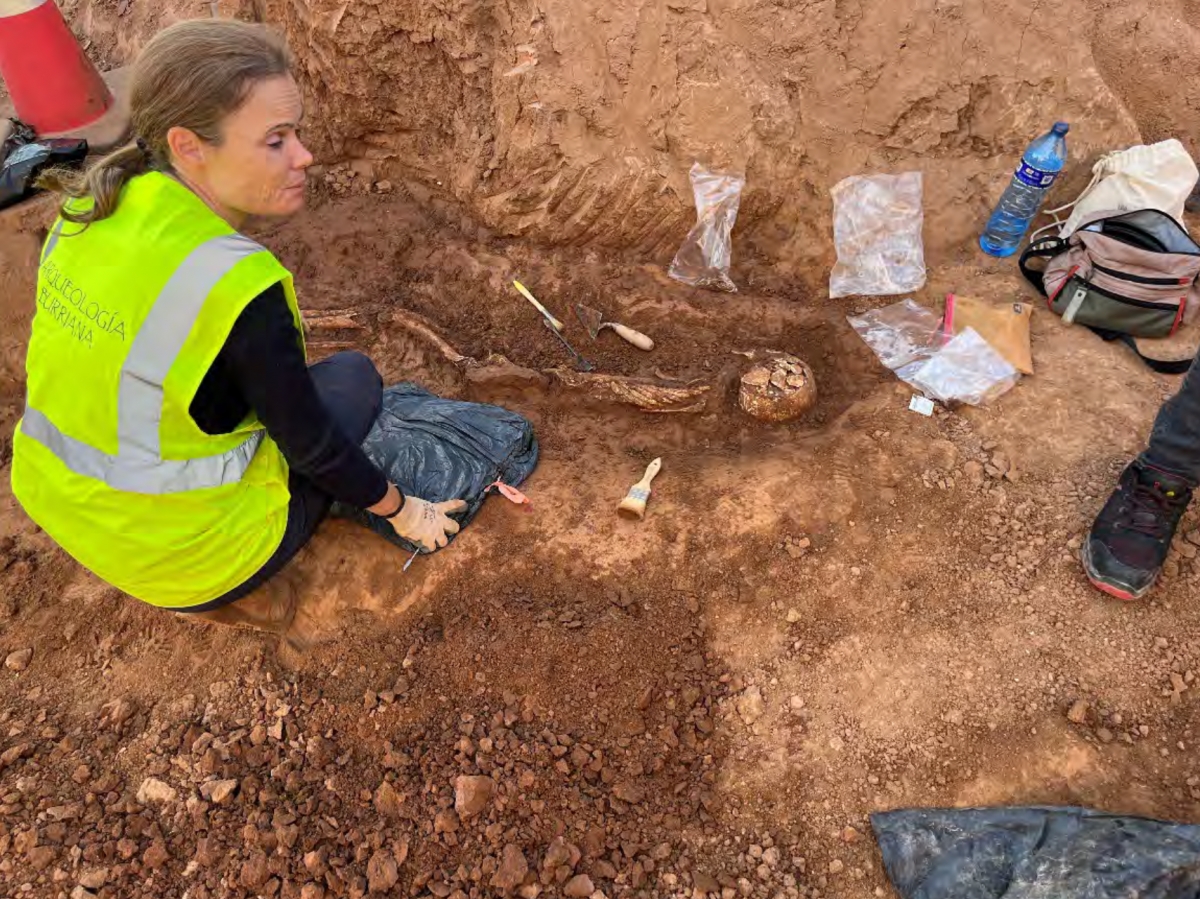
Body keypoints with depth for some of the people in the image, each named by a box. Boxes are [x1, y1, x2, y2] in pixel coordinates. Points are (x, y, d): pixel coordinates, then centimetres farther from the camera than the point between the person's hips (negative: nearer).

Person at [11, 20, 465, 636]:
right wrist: (402, 511, 0)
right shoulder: (235, 284, -29)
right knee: (353, 376, 8)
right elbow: (314, 447, -18)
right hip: (181, 552, -6)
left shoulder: (89, 209, -7)